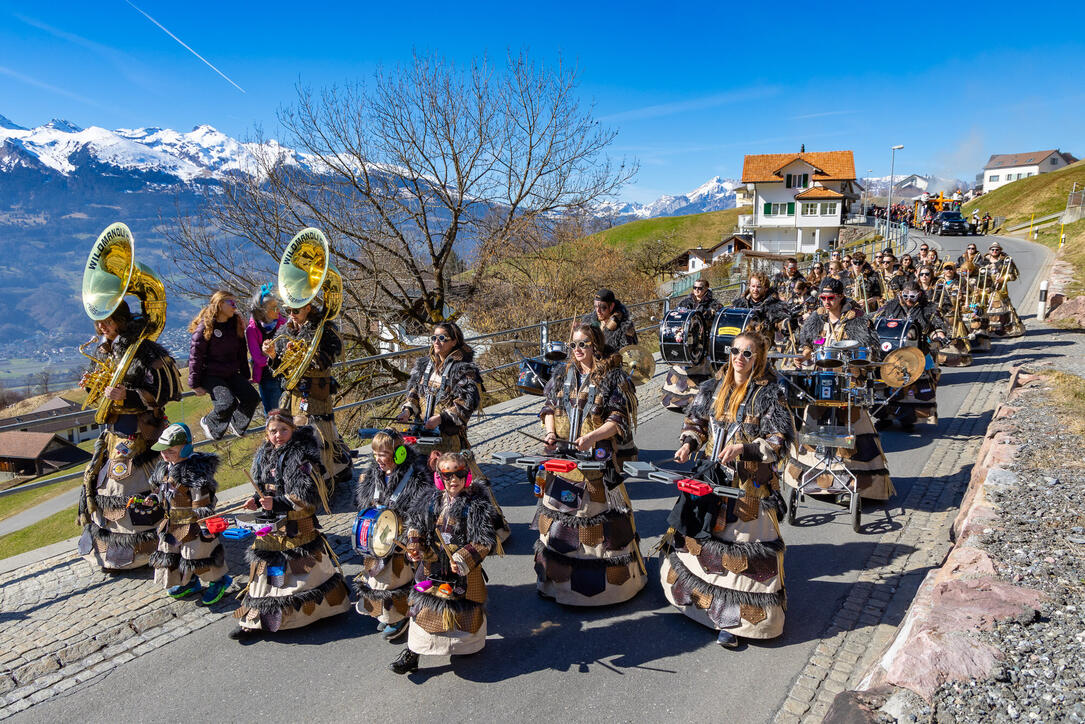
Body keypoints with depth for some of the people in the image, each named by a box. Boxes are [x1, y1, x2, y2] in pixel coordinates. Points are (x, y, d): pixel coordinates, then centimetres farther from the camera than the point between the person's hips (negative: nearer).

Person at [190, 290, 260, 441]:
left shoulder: (236, 324, 9)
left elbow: (241, 353, 16)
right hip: (211, 375, -6)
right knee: (228, 404, -26)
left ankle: (235, 424, 12)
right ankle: (208, 422, 5)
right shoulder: (205, 326, -10)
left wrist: (245, 377, 15)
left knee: (252, 397, -13)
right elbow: (195, 356, -10)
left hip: (232, 374, 6)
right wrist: (195, 384, -11)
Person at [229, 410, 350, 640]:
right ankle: (255, 621, 22)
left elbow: (306, 496, -20)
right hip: (271, 526, 6)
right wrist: (257, 500, 0)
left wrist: (277, 503, -27)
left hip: (298, 527, -6)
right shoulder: (264, 456, 7)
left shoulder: (301, 457, -16)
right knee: (265, 569, 10)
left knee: (304, 569, 4)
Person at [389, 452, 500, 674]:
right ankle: (411, 655, 23)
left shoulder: (476, 504, -16)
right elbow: (418, 525, 13)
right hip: (433, 567, 4)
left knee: (463, 608, 12)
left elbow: (485, 541, -18)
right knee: (423, 606, 9)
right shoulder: (434, 500, 0)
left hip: (463, 571, -4)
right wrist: (414, 546, -4)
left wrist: (463, 559, -28)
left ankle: (467, 646, 39)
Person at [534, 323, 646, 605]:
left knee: (598, 513, 0)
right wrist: (550, 431, -5)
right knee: (559, 511, 9)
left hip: (597, 458, -4)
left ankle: (610, 578, 16)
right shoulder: (563, 373, 11)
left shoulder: (613, 378, -4)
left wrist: (591, 437, -22)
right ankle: (557, 575, 25)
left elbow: (619, 420, -9)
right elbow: (549, 406, 14)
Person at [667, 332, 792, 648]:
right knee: (700, 536, 14)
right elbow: (696, 420, 16)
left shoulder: (769, 394, -9)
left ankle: (733, 620, 7)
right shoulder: (715, 388, 6)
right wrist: (689, 443, -3)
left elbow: (781, 441, -13)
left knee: (741, 545, -3)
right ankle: (697, 594, 35)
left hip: (749, 486, -5)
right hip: (712, 478, 5)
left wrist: (744, 448, -25)